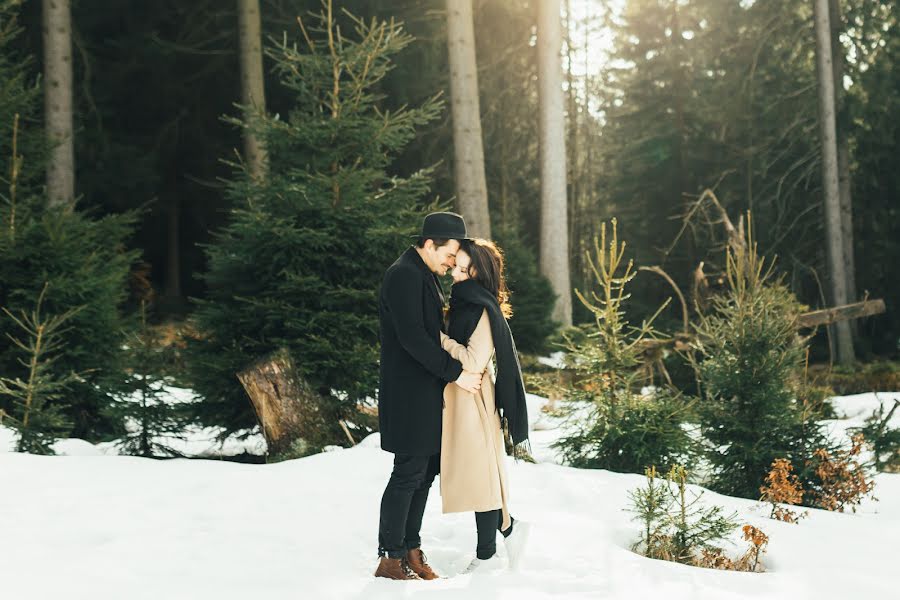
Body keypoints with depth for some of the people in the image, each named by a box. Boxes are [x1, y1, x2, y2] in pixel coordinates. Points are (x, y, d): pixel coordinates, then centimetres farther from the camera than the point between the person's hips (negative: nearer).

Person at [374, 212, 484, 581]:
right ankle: (390, 559, 1)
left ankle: (410, 550, 19)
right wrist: (455, 372, -19)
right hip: (409, 395, -10)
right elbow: (412, 337, -22)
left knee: (426, 470, 11)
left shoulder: (425, 276, 16)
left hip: (428, 393, 10)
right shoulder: (404, 275, -15)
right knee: (409, 472, -6)